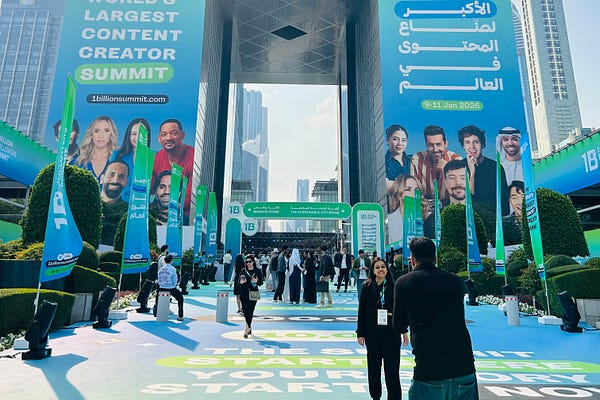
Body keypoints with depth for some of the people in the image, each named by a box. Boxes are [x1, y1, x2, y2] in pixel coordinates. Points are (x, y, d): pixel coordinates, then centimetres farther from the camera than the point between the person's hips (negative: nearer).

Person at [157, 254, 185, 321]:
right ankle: (180, 316, 11)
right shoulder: (172, 269, -13)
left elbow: (159, 280, 9)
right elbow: (174, 280, -8)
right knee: (180, 298, 15)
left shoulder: (160, 269, 3)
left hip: (162, 288, 5)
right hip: (171, 288, -5)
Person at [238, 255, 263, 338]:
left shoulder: (257, 271, 3)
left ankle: (246, 330, -4)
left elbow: (261, 283, 3)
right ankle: (250, 328, 25)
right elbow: (239, 281, 8)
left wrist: (256, 281, -18)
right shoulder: (243, 271, 8)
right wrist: (241, 282, -14)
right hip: (244, 293, 2)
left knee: (250, 311, -8)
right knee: (245, 311, 5)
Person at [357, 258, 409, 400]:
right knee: (373, 367, 13)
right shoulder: (367, 287, -1)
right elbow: (361, 311, 0)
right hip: (372, 332, 1)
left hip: (391, 331, -1)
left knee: (392, 368, 1)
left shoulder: (394, 287, 0)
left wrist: (404, 331, 3)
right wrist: (360, 333, -1)